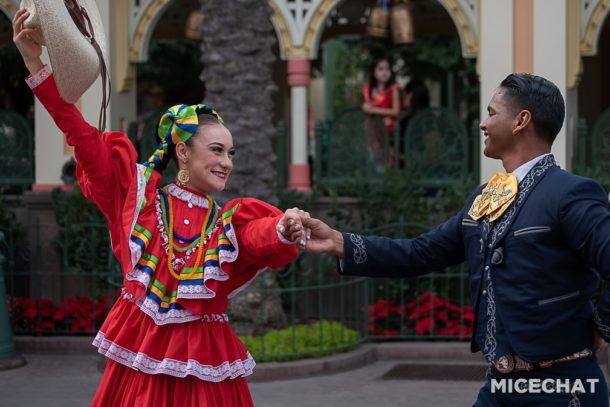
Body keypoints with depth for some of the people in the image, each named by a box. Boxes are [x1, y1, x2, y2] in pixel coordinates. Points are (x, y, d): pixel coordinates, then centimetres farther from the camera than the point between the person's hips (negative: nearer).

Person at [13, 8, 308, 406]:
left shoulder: (230, 223, 5)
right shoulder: (140, 191, 4)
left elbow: (263, 238, -18)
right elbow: (84, 138, 0)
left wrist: (282, 230, -44)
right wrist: (35, 63, -6)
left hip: (202, 358, 1)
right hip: (141, 349, -1)